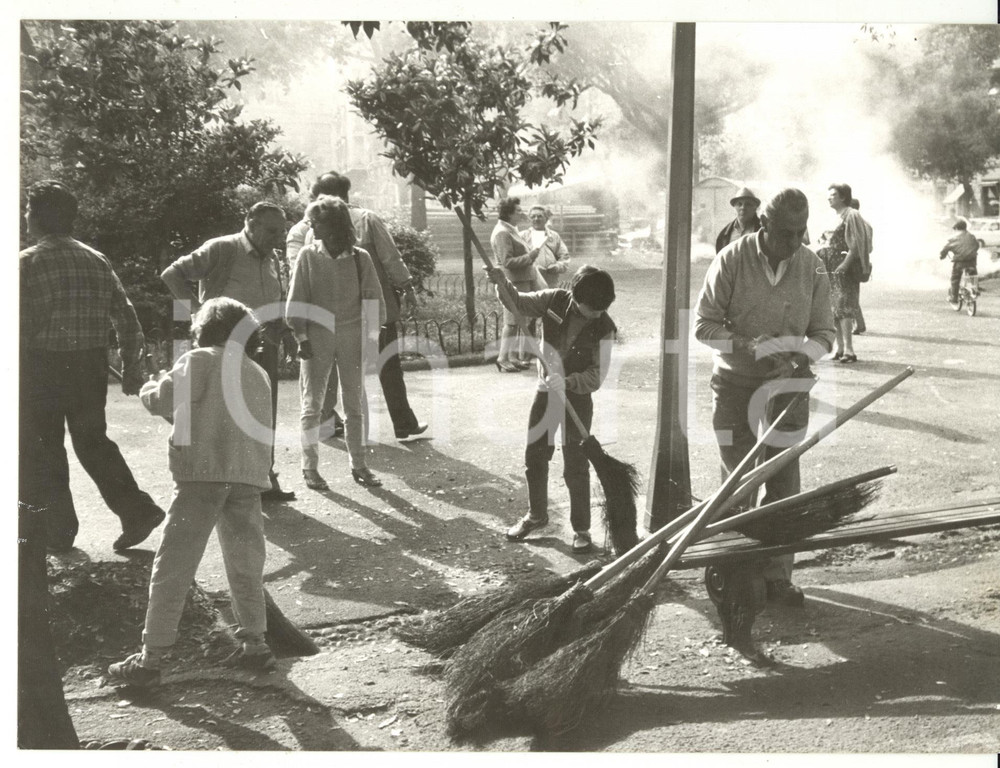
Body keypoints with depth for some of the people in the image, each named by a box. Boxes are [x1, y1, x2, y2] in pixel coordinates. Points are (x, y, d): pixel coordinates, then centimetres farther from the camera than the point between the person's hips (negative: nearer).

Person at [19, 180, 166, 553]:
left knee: (41, 448, 10)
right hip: (92, 366, 5)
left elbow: (20, 326, -13)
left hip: (43, 367, -5)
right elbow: (127, 319, 6)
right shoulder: (97, 260, 7)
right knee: (93, 441, 17)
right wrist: (132, 368, 13)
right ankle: (137, 510, 5)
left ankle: (56, 530, 14)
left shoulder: (27, 262, -8)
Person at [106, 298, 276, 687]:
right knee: (246, 567, 18)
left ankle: (151, 657, 1)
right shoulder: (259, 374, 19)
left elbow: (159, 399, -4)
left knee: (172, 569, 0)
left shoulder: (199, 361, 2)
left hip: (201, 474, -5)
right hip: (249, 478, 5)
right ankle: (254, 643, 23)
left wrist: (151, 388, 21)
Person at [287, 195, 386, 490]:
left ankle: (359, 465, 16)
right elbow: (296, 300, 0)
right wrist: (302, 338, -6)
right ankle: (310, 467, 9)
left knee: (356, 405, 7)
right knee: (312, 404, 2)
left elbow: (373, 299, 5)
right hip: (317, 336, -1)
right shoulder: (308, 256, -1)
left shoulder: (360, 258, 1)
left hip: (352, 337, 1)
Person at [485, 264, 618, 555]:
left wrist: (567, 382, -35)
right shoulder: (555, 301, -12)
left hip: (578, 398, -4)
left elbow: (597, 376, -19)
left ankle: (581, 529, 16)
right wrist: (503, 283, -21)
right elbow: (518, 304, -2)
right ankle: (536, 515, 35)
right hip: (546, 392, 4)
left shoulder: (603, 327, -18)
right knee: (534, 457, 15)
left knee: (575, 466, 0)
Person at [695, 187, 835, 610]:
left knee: (784, 481, 4)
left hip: (787, 384, 3)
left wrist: (804, 355, -20)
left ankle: (777, 576, 14)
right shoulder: (732, 260, -15)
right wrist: (749, 347, -26)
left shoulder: (812, 266, -7)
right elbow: (704, 324, -12)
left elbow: (823, 330, 2)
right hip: (735, 384, -2)